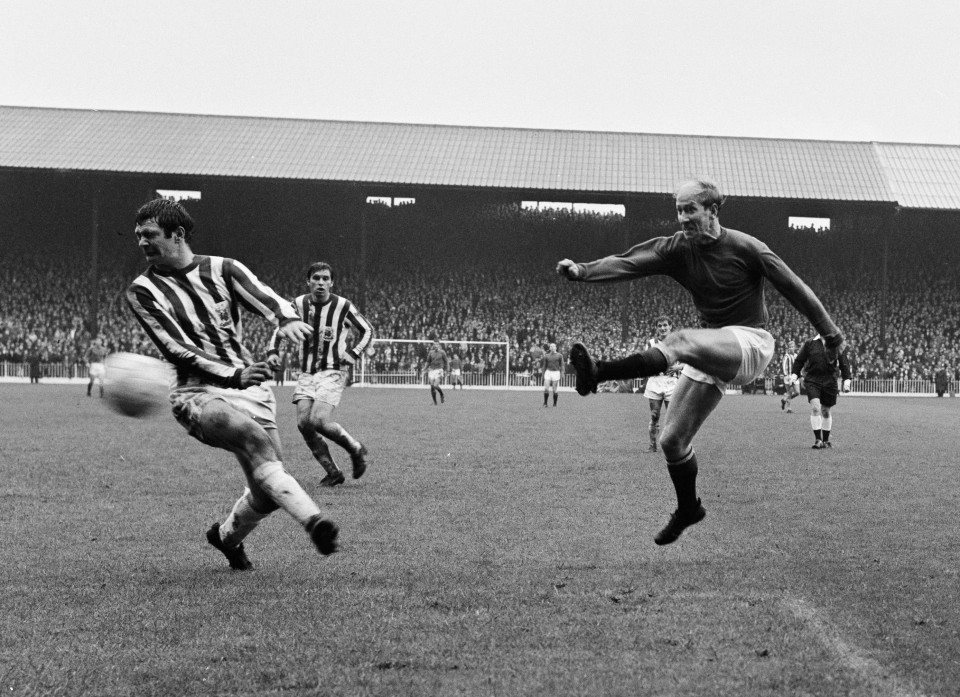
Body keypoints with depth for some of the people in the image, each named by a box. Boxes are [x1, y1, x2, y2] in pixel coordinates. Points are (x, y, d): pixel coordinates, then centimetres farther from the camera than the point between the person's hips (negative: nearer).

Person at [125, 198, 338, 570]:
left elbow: (263, 298, -9)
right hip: (198, 393, -4)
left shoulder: (222, 269, 9)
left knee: (266, 494, 1)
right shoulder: (142, 291, 2)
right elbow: (177, 350, -8)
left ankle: (226, 535, 33)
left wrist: (287, 318, -34)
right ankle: (313, 519, -45)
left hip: (250, 389, 4)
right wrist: (233, 376, -21)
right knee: (255, 437, -34)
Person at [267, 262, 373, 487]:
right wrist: (273, 351, -1)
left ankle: (356, 449, 6)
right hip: (306, 373, 4)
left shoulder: (343, 306, -7)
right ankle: (333, 473, 5)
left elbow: (366, 331, 5)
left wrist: (353, 354, -8)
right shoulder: (299, 304, 1)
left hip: (333, 372, -4)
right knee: (303, 422, -10)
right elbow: (280, 330, 15)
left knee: (320, 420, -22)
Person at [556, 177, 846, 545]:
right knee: (671, 440, 3)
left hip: (750, 344, -6)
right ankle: (688, 510, 26)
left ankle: (597, 374, -47)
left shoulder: (746, 248, -10)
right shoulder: (677, 248, 1)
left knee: (680, 340, -35)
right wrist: (582, 271, -30)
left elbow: (793, 287, -3)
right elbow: (629, 263, -13)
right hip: (711, 354, 6)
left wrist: (830, 333, 2)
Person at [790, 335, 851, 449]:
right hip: (812, 380, -2)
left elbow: (844, 363, 12)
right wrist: (794, 374, 3)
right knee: (815, 407, -18)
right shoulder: (810, 344, 4)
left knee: (827, 412, 8)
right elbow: (799, 360, 11)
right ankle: (818, 440, -15)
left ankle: (826, 440, 24)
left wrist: (846, 380, 6)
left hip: (830, 381, 2)